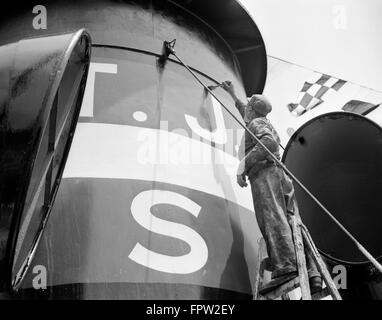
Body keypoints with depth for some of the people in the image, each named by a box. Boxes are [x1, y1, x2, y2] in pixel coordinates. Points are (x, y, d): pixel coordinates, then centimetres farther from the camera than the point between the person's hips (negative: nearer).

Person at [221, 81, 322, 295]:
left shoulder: (256, 123, 11)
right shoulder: (266, 124, 39)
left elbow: (270, 142, -12)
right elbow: (247, 114, 61)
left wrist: (243, 165, -13)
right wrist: (233, 94, 71)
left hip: (265, 173, -8)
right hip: (282, 176, 8)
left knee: (272, 219, -24)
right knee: (291, 223, -7)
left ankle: (285, 268, -42)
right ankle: (311, 273, -22)